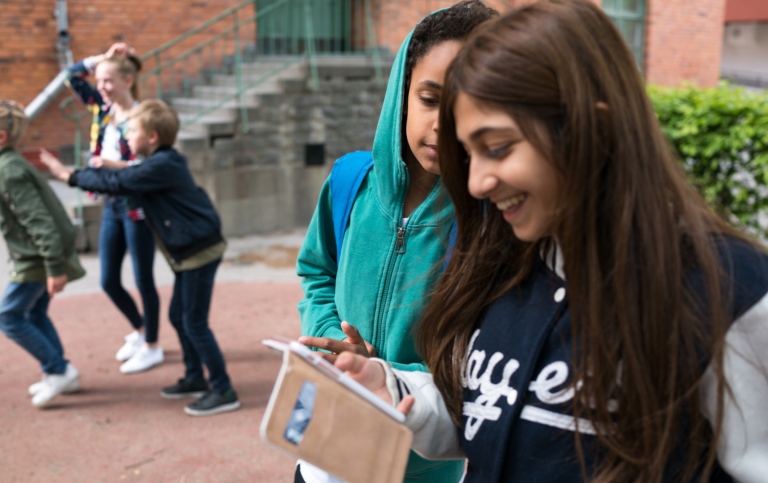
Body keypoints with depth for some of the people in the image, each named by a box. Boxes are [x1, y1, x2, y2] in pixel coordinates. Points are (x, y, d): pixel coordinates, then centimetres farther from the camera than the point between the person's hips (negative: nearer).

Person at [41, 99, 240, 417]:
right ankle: (195, 379, 30)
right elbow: (122, 176, 18)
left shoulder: (162, 166, -19)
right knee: (178, 316, 18)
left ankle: (223, 391, 1)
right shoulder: (159, 163, 12)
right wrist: (77, 174, 10)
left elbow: (116, 183, -18)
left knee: (195, 322, -6)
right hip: (189, 251, 10)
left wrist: (70, 176, -8)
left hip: (200, 250, -10)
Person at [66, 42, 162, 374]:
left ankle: (151, 347, 20)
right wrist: (103, 58, 4)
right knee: (109, 281, 13)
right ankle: (139, 331, 36)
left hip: (137, 207, -7)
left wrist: (112, 164, -30)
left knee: (143, 280, 4)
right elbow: (73, 77, 14)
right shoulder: (103, 109, 6)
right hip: (111, 206, 7)